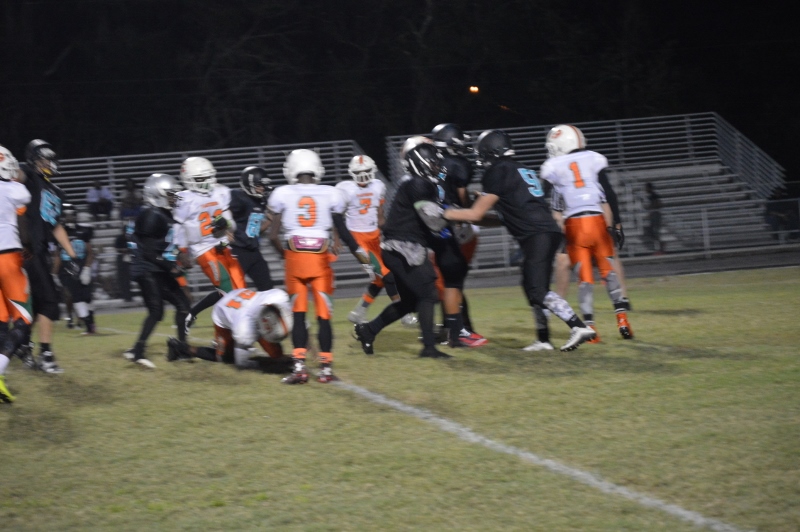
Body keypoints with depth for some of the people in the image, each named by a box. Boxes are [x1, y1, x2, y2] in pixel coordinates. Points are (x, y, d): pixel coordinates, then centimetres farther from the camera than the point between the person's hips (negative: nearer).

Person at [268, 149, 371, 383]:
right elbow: (343, 232, 7)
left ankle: (299, 366, -1)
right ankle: (325, 367, 6)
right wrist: (361, 254, 21)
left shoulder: (283, 194, 0)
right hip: (320, 258, 0)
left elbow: (273, 235, -1)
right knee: (324, 315, 6)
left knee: (298, 314, 7)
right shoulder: (330, 194, 2)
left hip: (294, 258, 0)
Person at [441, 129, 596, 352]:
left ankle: (579, 327, -23)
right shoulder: (520, 171, 23)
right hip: (548, 231, 9)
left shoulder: (498, 172, -3)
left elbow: (476, 214, 1)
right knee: (533, 287, 13)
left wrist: (444, 214, 11)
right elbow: (511, 214, 29)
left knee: (538, 290, -14)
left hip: (537, 235, -9)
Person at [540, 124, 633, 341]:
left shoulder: (552, 167, 5)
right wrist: (616, 224, 3)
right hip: (597, 221, 1)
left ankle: (589, 324, -3)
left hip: (573, 225, -1)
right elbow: (608, 195, 2)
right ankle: (622, 317, 2)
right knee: (608, 270, 12)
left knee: (584, 277, 5)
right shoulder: (594, 160, 7)